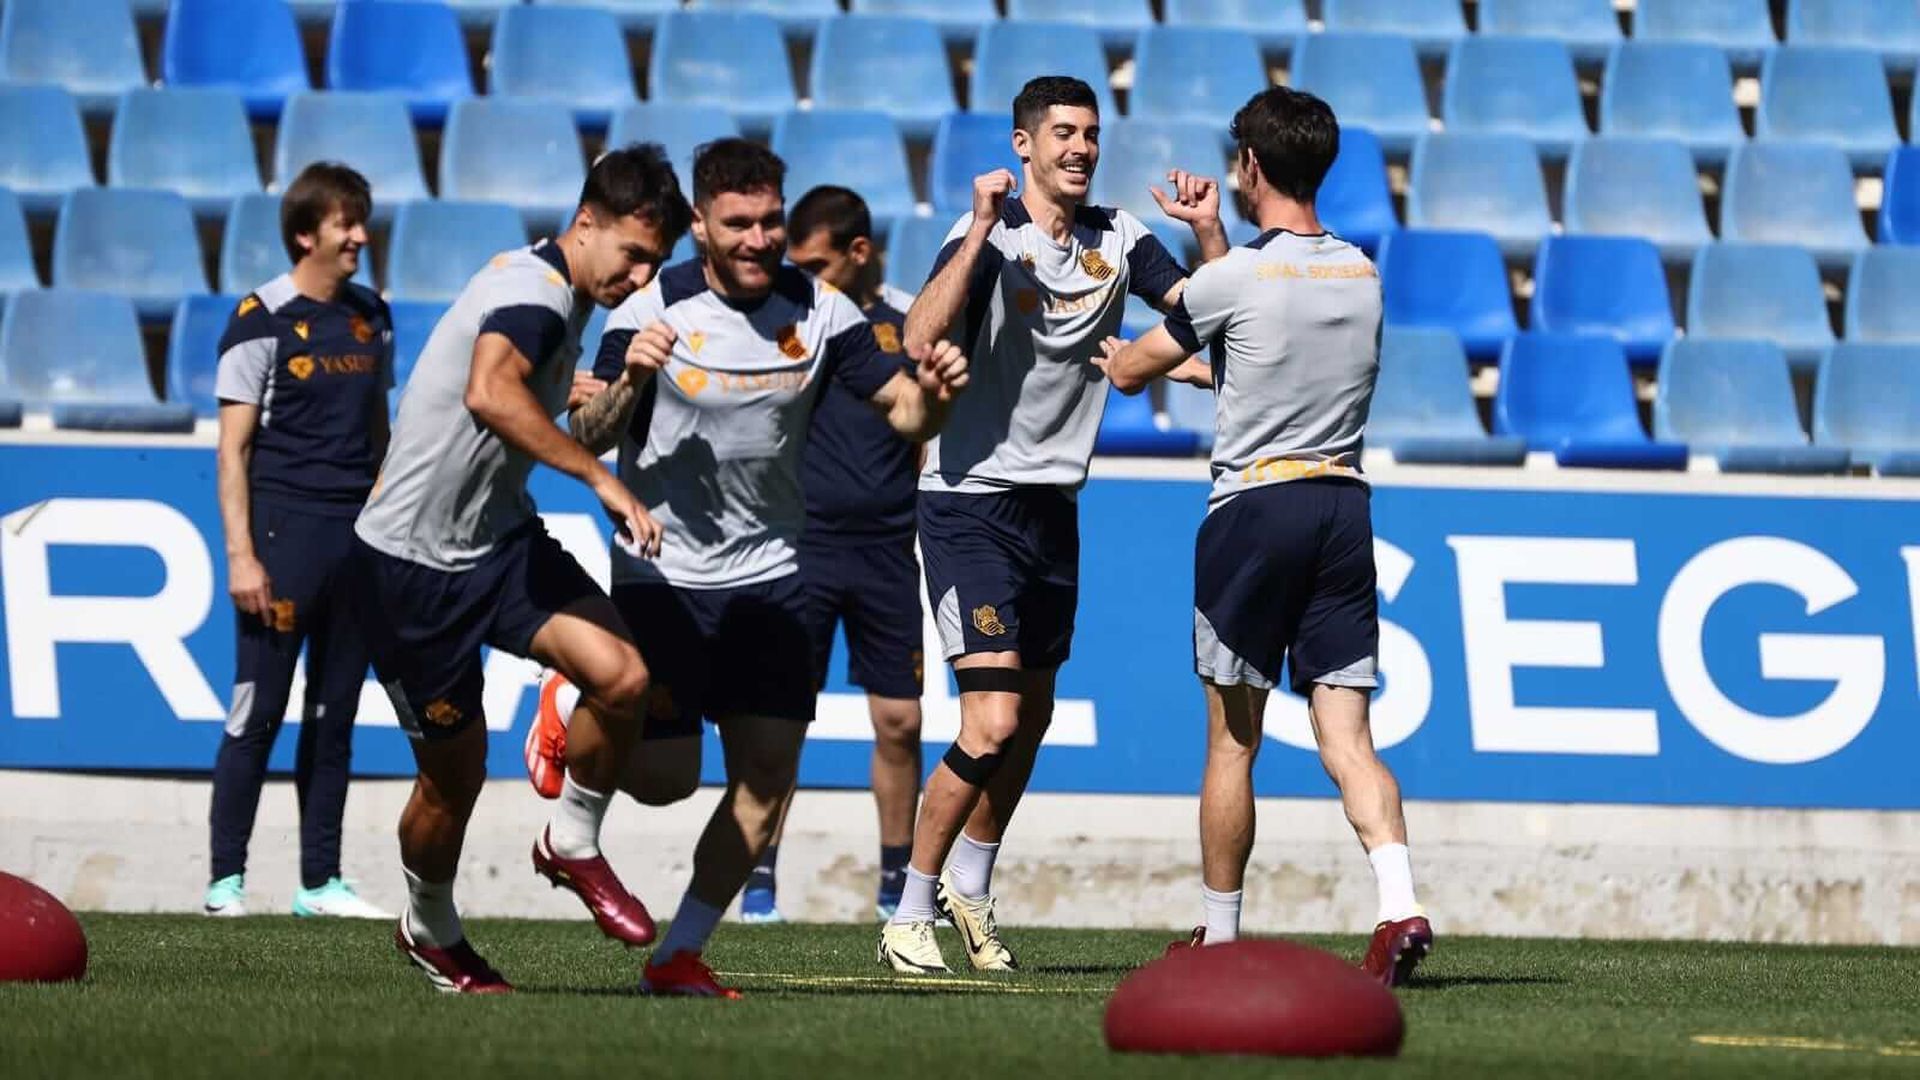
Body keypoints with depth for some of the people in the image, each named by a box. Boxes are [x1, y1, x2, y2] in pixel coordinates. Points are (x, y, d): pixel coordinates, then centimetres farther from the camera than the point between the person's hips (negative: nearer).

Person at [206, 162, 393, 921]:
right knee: (258, 713, -5)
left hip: (361, 538, 6)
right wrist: (241, 554, -13)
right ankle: (226, 878, 0)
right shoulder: (262, 322, -6)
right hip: (285, 535, -6)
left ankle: (321, 882, 12)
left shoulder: (371, 318, 13)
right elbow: (232, 449, -7)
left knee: (335, 715, 8)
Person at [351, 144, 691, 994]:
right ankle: (431, 933, 30)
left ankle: (573, 845, 5)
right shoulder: (534, 292, -20)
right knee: (454, 772, 3)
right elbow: (490, 394, -42)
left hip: (499, 541, 8)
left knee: (620, 674, -17)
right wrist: (602, 479, -41)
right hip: (413, 561, -8)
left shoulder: (562, 300, 11)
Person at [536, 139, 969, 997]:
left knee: (767, 778, -4)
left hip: (771, 579, 3)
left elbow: (903, 410, -2)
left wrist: (931, 393, -26)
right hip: (662, 578, -3)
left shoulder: (819, 310, -3)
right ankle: (579, 722, 31)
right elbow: (584, 440, -14)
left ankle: (678, 957, 7)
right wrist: (629, 381, -35)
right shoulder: (653, 310, -12)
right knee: (664, 780, -3)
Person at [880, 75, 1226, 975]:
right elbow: (919, 342, -29)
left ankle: (970, 887, 34)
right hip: (972, 500, -7)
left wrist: (1208, 232, -11)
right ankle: (910, 915, -3)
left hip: (1053, 506, 7)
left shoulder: (1117, 239, 5)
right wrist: (981, 232, -35)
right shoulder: (987, 240, -15)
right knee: (993, 724, -15)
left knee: (1033, 716, 15)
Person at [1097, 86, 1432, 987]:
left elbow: (1131, 370, 5)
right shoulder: (1363, 275, 7)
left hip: (1253, 506, -4)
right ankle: (1400, 904, -21)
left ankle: (1219, 935, 15)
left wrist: (1111, 353, 29)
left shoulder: (1232, 279, -10)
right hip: (1344, 505, 4)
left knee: (1232, 740, 7)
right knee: (1346, 736, 0)